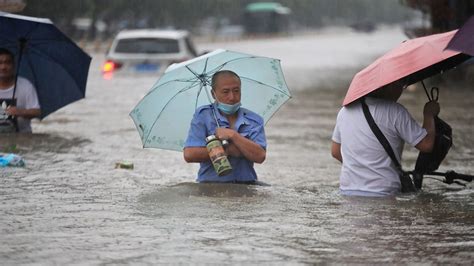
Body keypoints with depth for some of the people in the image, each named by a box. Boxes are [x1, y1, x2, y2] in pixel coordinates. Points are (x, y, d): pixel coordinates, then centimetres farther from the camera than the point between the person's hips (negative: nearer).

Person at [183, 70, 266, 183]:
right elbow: (189, 154, -7)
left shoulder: (254, 120, 10)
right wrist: (228, 150, -7)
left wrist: (232, 135, -10)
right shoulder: (202, 115, 5)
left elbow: (260, 157, -5)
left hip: (245, 185, 2)